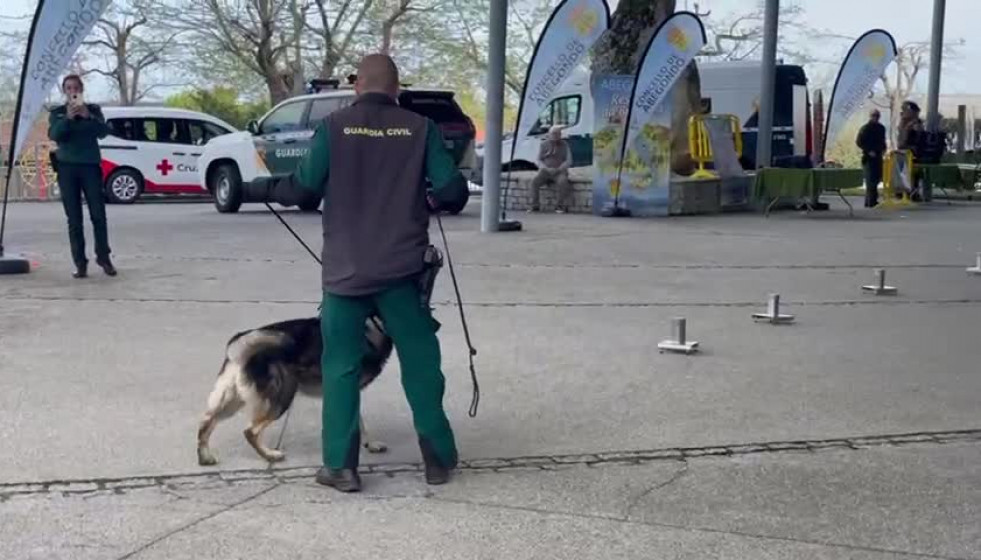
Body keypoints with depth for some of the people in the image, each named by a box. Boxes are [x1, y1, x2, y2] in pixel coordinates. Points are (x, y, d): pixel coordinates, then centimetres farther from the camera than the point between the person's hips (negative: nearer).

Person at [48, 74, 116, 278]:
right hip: (67, 168, 0)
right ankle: (80, 262, -1)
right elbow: (54, 135, -6)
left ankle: (103, 257, 8)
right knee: (74, 219, -3)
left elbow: (104, 132, -4)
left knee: (98, 215, -4)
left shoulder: (93, 109, 10)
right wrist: (68, 118, -22)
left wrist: (88, 116, -20)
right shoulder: (57, 113, 10)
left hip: (91, 166, 0)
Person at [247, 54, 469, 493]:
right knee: (421, 363, 11)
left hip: (345, 270, 0)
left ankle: (340, 466, 11)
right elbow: (453, 190, -6)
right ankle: (439, 458, 18)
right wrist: (432, 200, 17)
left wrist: (259, 188, 14)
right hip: (401, 269, 1)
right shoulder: (420, 128, 0)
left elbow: (302, 188, -5)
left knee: (341, 367, 10)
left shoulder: (335, 126, -3)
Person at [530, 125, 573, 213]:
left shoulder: (564, 145, 3)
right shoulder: (543, 144, 4)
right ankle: (535, 206, -24)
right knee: (535, 181, -28)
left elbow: (569, 161, -2)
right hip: (545, 171, 1)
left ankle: (559, 206, -26)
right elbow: (539, 161, 2)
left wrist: (558, 169, -18)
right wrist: (547, 169, -17)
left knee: (562, 182, -35)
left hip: (559, 172, -1)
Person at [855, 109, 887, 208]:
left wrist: (883, 149, 6)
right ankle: (871, 202, -6)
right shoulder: (865, 128, -6)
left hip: (878, 156, 7)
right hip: (869, 157, -7)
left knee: (877, 177, 9)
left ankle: (869, 201, 21)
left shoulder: (881, 128, 13)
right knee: (871, 179, -9)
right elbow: (859, 142, -10)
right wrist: (868, 151, -16)